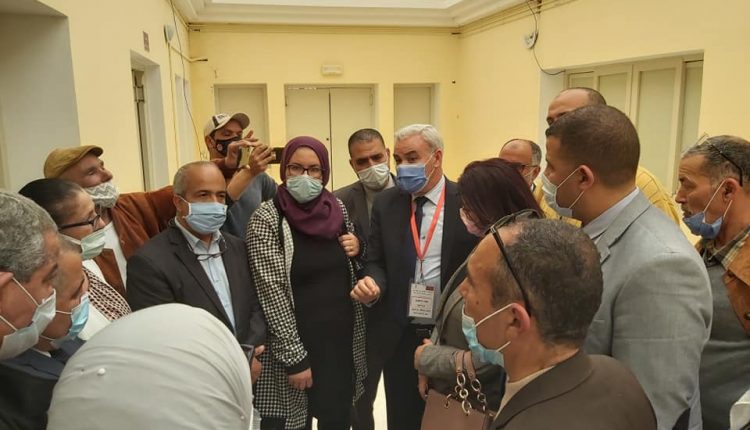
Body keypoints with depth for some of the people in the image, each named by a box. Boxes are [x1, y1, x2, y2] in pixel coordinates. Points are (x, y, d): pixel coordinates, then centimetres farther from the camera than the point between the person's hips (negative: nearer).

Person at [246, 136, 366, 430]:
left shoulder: (336, 207, 2)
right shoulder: (267, 218, -12)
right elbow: (272, 293, -15)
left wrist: (358, 249, -5)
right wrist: (294, 358, -15)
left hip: (343, 340, 4)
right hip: (296, 347, -4)